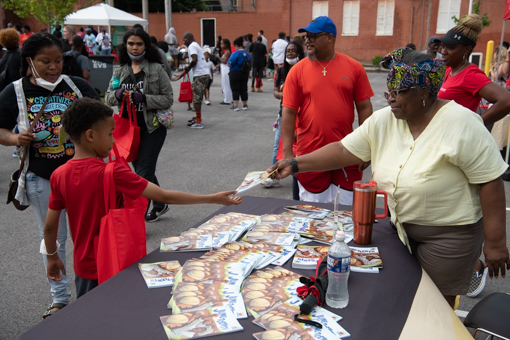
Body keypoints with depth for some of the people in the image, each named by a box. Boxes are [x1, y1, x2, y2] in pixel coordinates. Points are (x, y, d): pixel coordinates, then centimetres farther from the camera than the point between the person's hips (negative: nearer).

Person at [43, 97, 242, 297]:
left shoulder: (59, 175, -7)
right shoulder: (112, 174, -23)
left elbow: (50, 226, 1)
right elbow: (165, 197, -24)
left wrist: (52, 257, 19)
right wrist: (213, 199, -17)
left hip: (84, 267, 5)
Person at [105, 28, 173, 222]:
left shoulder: (156, 69, -5)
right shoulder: (120, 71, 8)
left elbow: (168, 98, -8)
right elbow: (107, 98, 9)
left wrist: (144, 98, -21)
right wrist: (117, 95, -14)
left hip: (152, 128, -5)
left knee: (143, 174, -9)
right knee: (143, 171, 17)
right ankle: (159, 206, 36)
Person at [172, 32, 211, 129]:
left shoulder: (192, 46, -6)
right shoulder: (196, 45, 24)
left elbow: (194, 60, -23)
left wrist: (188, 67, -4)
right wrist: (180, 76, 27)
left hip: (200, 75, -10)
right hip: (205, 74, 10)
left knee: (197, 99, -5)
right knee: (198, 98, 18)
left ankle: (199, 122, -2)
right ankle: (197, 118, 27)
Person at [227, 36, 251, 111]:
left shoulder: (235, 53, -16)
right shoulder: (247, 54, 5)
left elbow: (230, 65, -16)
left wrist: (227, 62, 3)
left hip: (235, 73, -6)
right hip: (245, 74, 6)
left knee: (235, 90, 1)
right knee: (244, 89, 12)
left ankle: (235, 105, -2)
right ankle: (245, 105, 18)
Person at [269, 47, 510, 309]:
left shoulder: (461, 123, -20)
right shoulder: (383, 120, -3)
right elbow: (344, 151, -4)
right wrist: (295, 164, -10)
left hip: (448, 234, -5)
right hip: (400, 227, 5)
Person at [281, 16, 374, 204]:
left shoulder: (354, 67, 0)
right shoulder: (297, 70, -2)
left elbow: (364, 107, 2)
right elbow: (288, 112, -4)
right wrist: (287, 153, -10)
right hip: (310, 154, 0)